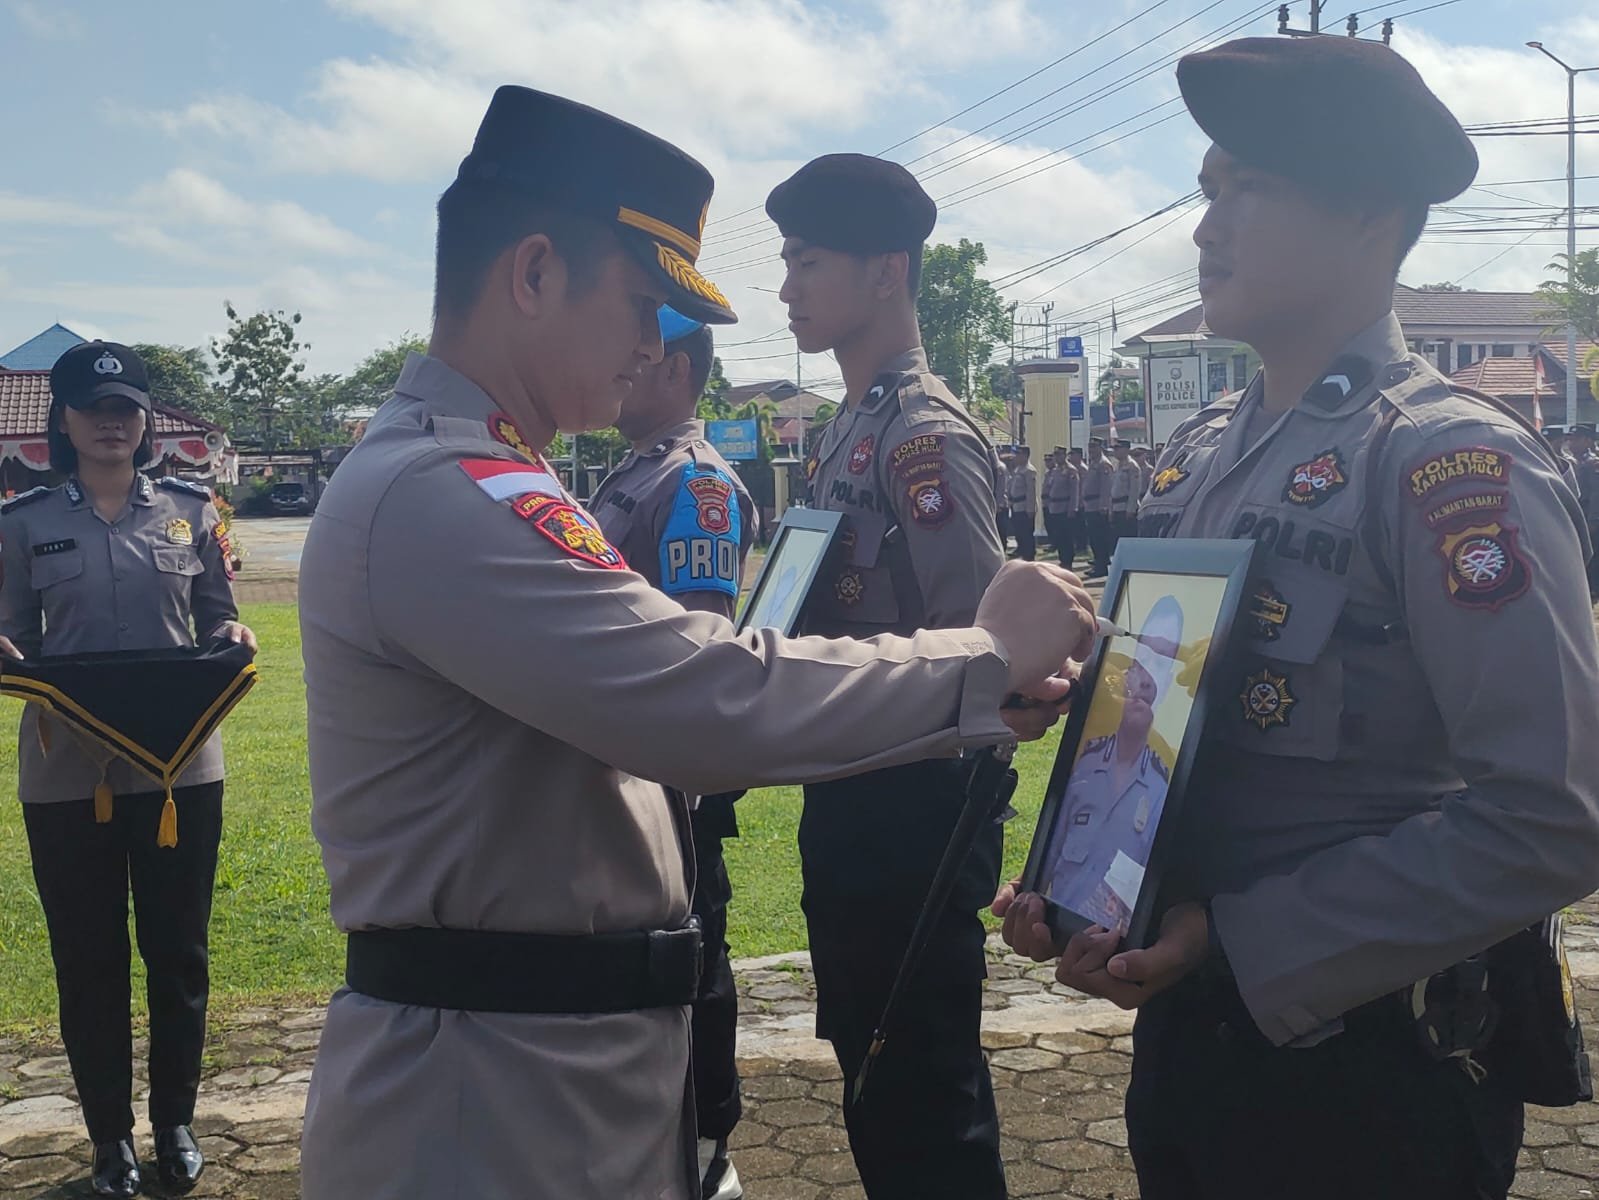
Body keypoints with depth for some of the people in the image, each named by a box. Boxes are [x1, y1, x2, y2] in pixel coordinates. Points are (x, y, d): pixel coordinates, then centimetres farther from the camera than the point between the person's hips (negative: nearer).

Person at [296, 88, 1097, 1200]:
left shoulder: (463, 482, 12)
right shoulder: (440, 494, -22)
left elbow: (656, 687, 12)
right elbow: (715, 703, -30)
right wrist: (989, 658, -16)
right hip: (496, 1110, -10)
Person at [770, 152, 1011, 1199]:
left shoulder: (927, 436, -17)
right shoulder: (848, 429, 12)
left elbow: (980, 646, -21)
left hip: (911, 806, -9)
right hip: (847, 792, 9)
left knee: (929, 1088, 4)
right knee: (871, 1065, 21)